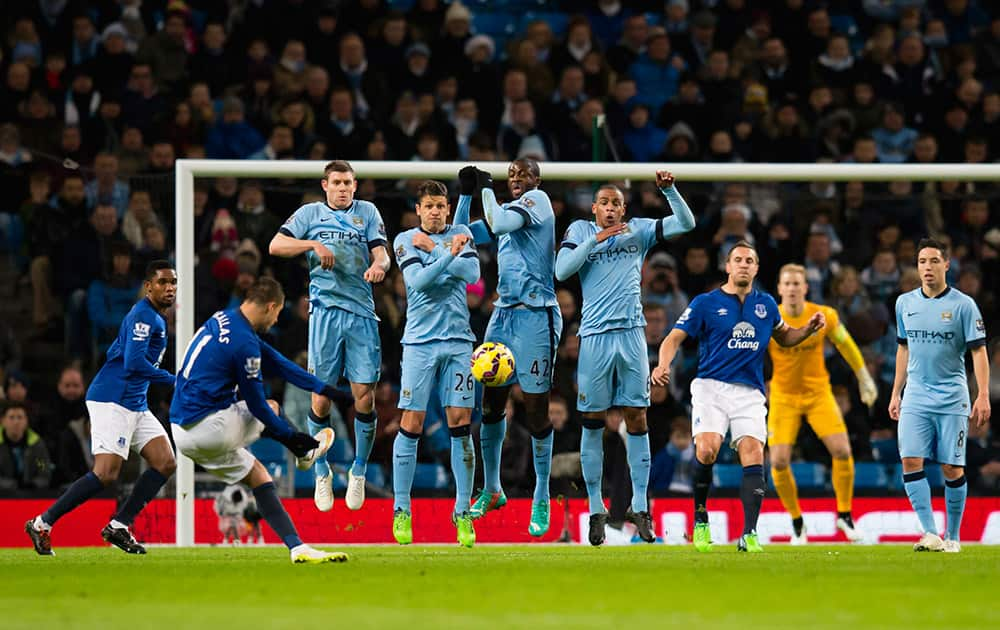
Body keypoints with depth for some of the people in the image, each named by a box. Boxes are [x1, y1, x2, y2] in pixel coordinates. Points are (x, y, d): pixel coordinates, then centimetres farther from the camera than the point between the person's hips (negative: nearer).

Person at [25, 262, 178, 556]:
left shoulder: (155, 318, 20)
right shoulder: (144, 315, -12)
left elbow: (114, 353, 27)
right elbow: (134, 362, -23)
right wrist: (173, 380, -15)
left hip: (135, 404, 10)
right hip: (113, 401, -10)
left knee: (166, 464, 1)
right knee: (105, 474, -17)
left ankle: (119, 526, 2)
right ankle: (42, 524, -10)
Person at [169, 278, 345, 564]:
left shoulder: (223, 320, 11)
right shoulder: (245, 343, -19)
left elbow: (274, 360, 17)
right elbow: (257, 406, -11)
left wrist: (322, 387, 20)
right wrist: (291, 437, 3)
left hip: (182, 431, 9)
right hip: (209, 428, -9)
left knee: (258, 476, 14)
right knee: (270, 410, 15)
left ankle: (297, 547, 10)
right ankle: (306, 452, 41)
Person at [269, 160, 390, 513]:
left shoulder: (368, 212, 15)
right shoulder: (310, 214, 12)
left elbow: (382, 255, 5)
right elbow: (275, 246, 2)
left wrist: (379, 265, -19)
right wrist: (314, 245, -13)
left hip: (362, 312, 1)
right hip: (325, 309, -1)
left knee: (364, 396, -4)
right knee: (321, 398, -2)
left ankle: (359, 471, 12)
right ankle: (322, 473, 14)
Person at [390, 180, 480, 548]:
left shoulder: (460, 235, 10)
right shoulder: (405, 241, 3)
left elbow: (472, 274, -6)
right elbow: (419, 280, -13)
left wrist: (433, 249, -8)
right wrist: (449, 254, -23)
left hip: (458, 341, 2)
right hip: (420, 341, -2)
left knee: (461, 424, -2)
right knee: (411, 424, -4)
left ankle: (463, 512, 3)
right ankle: (401, 511, 3)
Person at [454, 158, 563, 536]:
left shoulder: (537, 200, -5)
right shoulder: (505, 210, 17)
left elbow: (499, 225, -20)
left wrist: (486, 190, -5)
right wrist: (466, 194, 9)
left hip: (535, 316, -7)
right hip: (503, 314, 8)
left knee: (536, 409, -4)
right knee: (491, 403, 8)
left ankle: (541, 501, 3)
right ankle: (491, 490, 21)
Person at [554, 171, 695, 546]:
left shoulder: (638, 231, 10)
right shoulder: (580, 231, 8)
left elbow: (686, 223, 5)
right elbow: (561, 271, -5)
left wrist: (669, 190, -9)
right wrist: (595, 239, -10)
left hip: (631, 333, 1)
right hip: (595, 335, -1)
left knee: (637, 419, 0)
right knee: (593, 423, 1)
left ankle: (639, 507, 6)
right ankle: (596, 510, 7)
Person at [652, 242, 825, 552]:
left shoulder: (765, 304, 14)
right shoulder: (706, 303, 3)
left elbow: (784, 336, 31)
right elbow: (674, 338, 1)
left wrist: (808, 329, 11)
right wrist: (664, 365, -18)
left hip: (750, 394, 3)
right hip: (711, 387, -3)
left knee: (753, 456, -15)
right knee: (706, 450, -23)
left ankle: (749, 535, -16)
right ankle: (700, 518, 0)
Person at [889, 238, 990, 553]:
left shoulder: (963, 305, -5)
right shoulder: (905, 303, 8)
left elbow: (978, 351, -5)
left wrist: (983, 396, -13)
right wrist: (896, 393, 17)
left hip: (951, 398, -3)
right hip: (915, 397, 3)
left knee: (952, 468, -2)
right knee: (911, 461, -12)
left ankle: (953, 536, 11)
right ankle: (930, 533, -12)